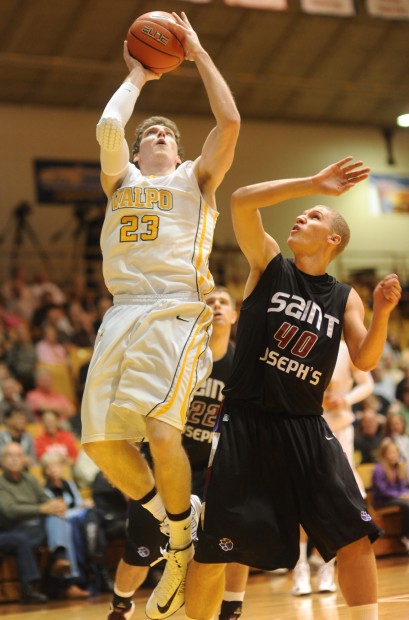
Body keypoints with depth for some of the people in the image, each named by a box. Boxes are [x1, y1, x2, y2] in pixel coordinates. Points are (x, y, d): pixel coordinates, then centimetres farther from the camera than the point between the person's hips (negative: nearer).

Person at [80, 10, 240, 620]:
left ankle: (184, 544, -4)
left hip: (177, 311, -4)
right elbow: (107, 127, 4)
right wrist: (136, 77, 20)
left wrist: (197, 52, 10)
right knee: (101, 441, -4)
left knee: (161, 430, -22)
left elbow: (230, 122, 2)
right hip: (123, 313, 4)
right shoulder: (121, 180, 23)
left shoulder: (196, 179, 17)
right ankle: (176, 520, 16)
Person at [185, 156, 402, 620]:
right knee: (210, 554, -4)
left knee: (356, 538, -3)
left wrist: (382, 312, -16)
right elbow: (241, 202, -12)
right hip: (247, 425, -3)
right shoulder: (269, 264, 4)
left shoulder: (344, 298, 10)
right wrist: (313, 183, -16)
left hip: (307, 429, 3)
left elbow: (365, 361, 0)